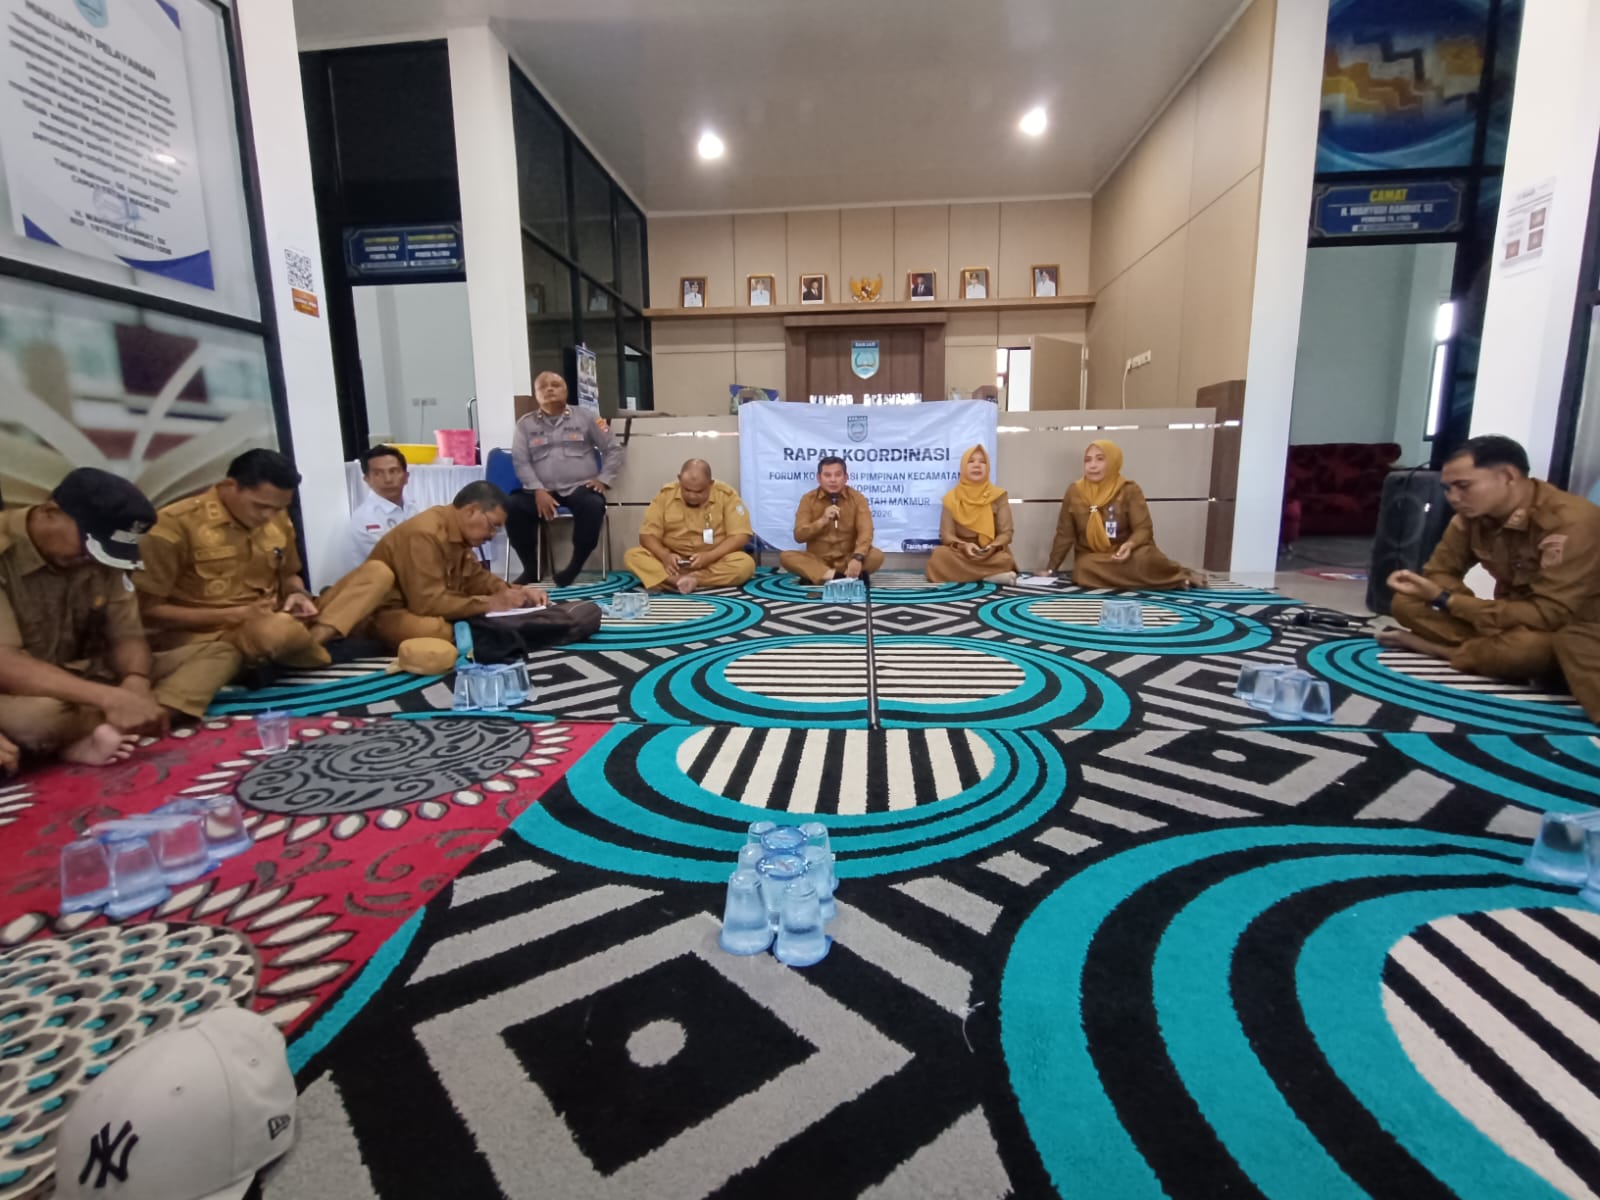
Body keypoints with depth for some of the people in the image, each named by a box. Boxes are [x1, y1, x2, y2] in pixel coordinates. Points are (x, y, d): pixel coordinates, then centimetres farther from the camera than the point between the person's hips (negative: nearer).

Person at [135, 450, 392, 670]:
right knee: (278, 630, -43)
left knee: (375, 575, -8)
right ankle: (324, 648, -9)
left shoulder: (279, 520, 5)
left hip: (273, 622, 6)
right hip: (209, 634, -6)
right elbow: (147, 610, -10)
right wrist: (237, 614, -19)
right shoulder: (176, 524, -12)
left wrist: (298, 594, -5)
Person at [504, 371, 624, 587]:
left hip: (580, 488, -1)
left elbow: (613, 449, 11)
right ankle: (531, 568, -10)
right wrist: (538, 491, -12)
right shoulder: (526, 424, 14)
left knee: (593, 505, -36)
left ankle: (575, 566, -20)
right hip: (542, 491, 2)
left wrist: (604, 480, -3)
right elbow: (521, 461, 4)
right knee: (512, 506, -27)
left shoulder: (585, 417, 12)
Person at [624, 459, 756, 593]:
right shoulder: (665, 495, -3)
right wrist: (665, 556, -25)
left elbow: (741, 536, -12)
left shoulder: (727, 496, -8)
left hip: (714, 563, -1)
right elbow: (647, 535, -3)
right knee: (632, 555, -22)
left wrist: (709, 556, -26)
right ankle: (684, 582, -40)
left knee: (746, 563, -31)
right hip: (673, 562, 2)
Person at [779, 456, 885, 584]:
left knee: (877, 555, -28)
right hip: (817, 560, 1)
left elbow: (865, 532, -14)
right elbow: (799, 536, -6)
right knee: (785, 557, -27)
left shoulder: (857, 498, -3)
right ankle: (846, 577, -35)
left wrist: (857, 558, -33)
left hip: (847, 559, -1)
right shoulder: (808, 499, -1)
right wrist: (823, 520, -22)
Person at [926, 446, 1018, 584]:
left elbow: (1006, 533, 0)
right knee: (940, 555, -32)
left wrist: (992, 547, -23)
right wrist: (964, 546, -24)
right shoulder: (951, 498, 4)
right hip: (961, 553, 2)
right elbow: (946, 534, -2)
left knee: (1004, 560, -35)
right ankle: (992, 575, -27)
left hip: (992, 554, -1)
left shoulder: (998, 496, 3)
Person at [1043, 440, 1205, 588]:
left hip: (1123, 555, -2)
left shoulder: (1129, 490, -6)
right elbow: (1064, 534, 3)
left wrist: (1130, 545, -34)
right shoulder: (1074, 492, -2)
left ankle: (1179, 575, -6)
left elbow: (1144, 528, -11)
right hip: (1091, 559, 2)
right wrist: (1050, 569, 0)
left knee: (1143, 556, -38)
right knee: (1084, 570, -35)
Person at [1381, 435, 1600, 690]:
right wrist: (1425, 586, -24)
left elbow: (1549, 615, -30)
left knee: (1528, 645, -39)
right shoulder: (1473, 512, -8)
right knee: (1407, 603, -11)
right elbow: (1441, 570, 2)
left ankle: (1436, 648, -13)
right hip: (1512, 619, 5)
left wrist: (1445, 600, -28)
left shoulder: (1571, 520, -26)